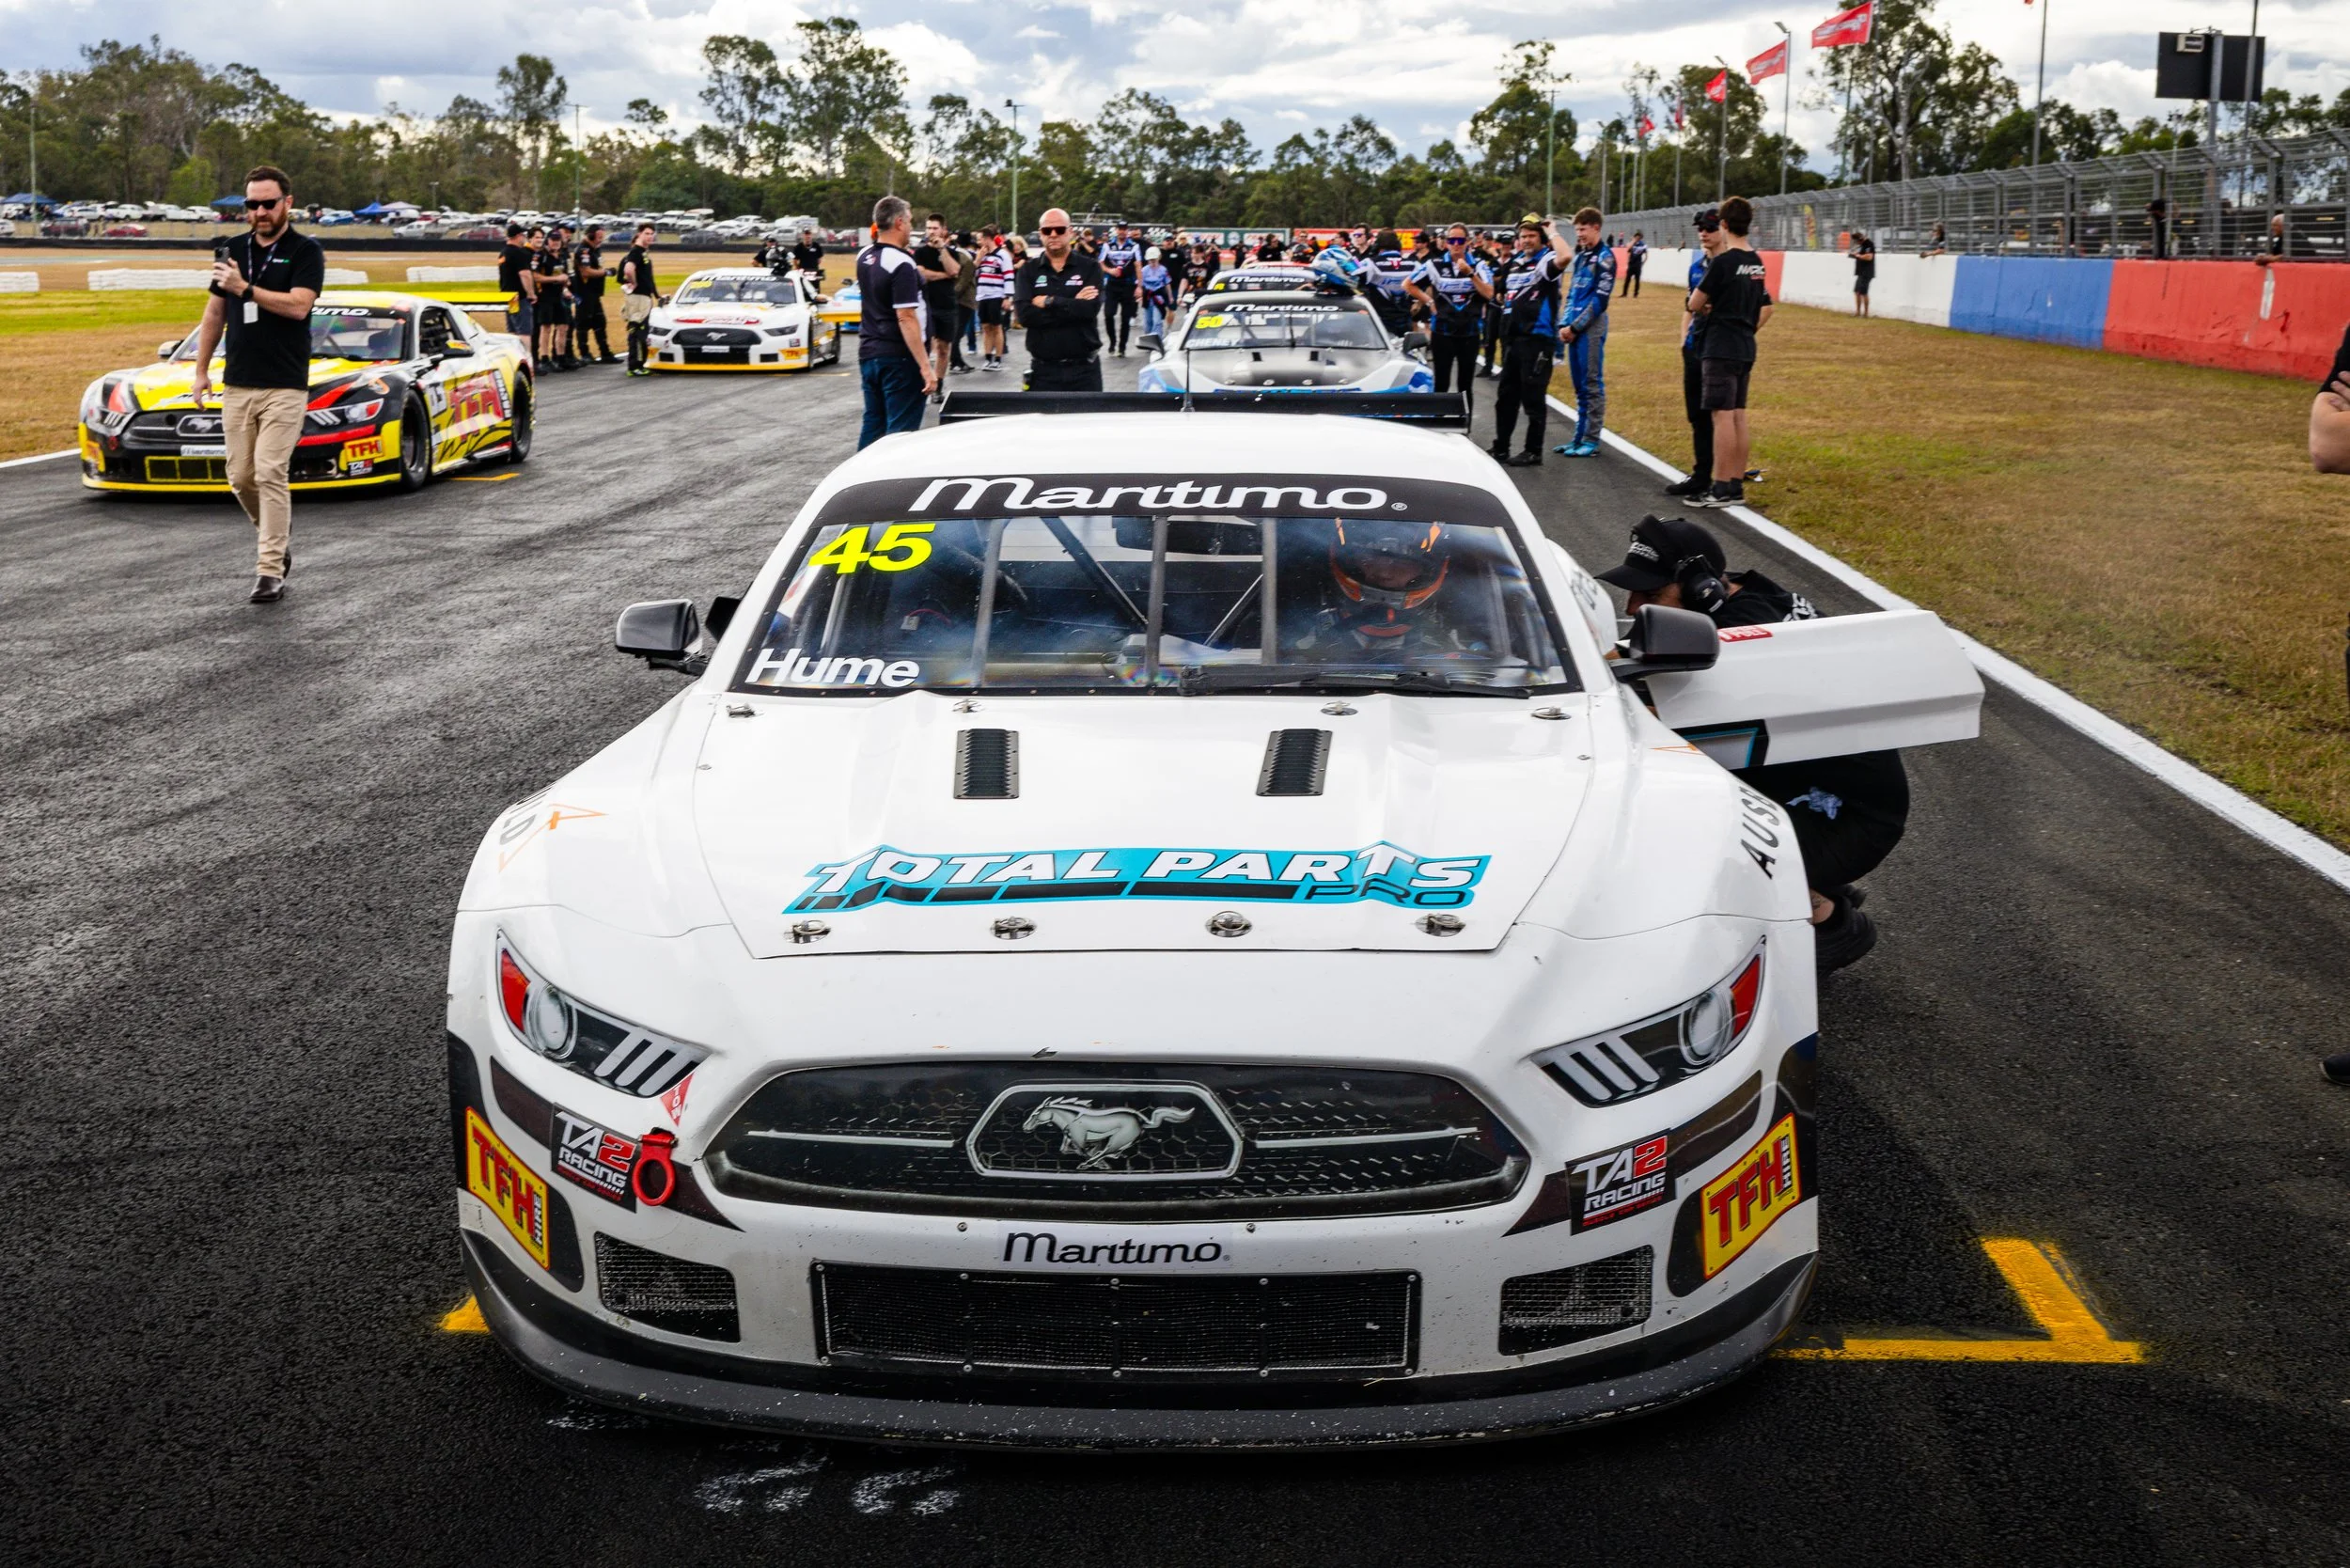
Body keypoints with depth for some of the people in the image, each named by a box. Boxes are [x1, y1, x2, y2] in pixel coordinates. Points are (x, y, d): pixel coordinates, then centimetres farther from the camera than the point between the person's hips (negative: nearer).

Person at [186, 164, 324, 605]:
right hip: (236, 385, 5)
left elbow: (298, 305, -16)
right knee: (241, 477, 7)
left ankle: (271, 572, -8)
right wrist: (201, 371, 15)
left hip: (285, 386, -5)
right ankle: (277, 534, 33)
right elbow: (214, 313, 18)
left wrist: (245, 288, -18)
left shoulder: (305, 251, -2)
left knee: (270, 474, -10)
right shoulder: (232, 250, 12)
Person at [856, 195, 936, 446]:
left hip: (868, 353, 8)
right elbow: (906, 319, -22)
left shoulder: (864, 257, 8)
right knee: (901, 431, -4)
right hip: (899, 358, -8)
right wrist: (925, 366, -24)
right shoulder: (901, 263, -17)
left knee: (872, 425, 13)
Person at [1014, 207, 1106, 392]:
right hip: (1044, 370, 1)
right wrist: (1072, 306, -14)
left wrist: (1049, 302, -12)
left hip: (1084, 369, -1)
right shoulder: (1028, 270, 4)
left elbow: (1090, 309, -16)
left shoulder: (1090, 267, 1)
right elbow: (1024, 314, -12)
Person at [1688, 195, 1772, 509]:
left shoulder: (1722, 262, -14)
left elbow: (1695, 304, -10)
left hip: (1721, 349, -8)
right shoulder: (1757, 263, 11)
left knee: (1722, 415, -7)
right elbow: (1766, 309, 20)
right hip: (1746, 348, 8)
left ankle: (1722, 489, -6)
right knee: (1738, 415, 11)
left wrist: (1708, 308, 9)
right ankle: (1737, 486, 15)